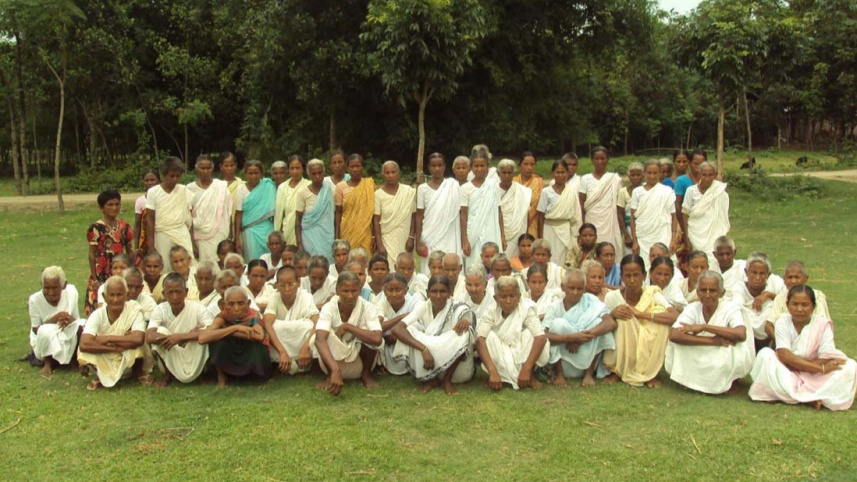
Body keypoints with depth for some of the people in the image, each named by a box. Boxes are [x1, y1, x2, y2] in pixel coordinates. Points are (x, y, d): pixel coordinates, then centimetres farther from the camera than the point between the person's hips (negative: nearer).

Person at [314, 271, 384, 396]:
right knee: (324, 333, -29)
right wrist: (335, 370, -54)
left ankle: (366, 374, -4)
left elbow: (377, 339, -37)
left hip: (359, 364, 0)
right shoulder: (329, 308, -21)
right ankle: (330, 376, -5)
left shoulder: (368, 308, -19)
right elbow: (320, 340, -39)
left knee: (369, 335, -28)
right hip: (333, 362, 0)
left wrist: (347, 326, -32)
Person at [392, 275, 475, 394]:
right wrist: (424, 349, -36)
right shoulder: (423, 307, -9)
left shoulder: (459, 310, -12)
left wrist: (465, 322, -39)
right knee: (408, 331, -22)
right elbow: (397, 329, -23)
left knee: (463, 332, -28)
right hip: (428, 369, 1)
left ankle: (447, 379, -12)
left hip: (456, 370, -1)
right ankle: (431, 378, -10)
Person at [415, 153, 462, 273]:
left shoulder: (454, 186, 4)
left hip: (450, 239, 0)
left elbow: (460, 214, 4)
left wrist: (463, 239, 0)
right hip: (430, 239, 0)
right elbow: (419, 216, 4)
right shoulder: (423, 188, 4)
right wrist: (418, 241, -2)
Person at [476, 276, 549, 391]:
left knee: (529, 333, -26)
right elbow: (480, 339, -28)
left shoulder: (527, 308, -17)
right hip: (500, 363, 0)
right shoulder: (491, 312, -14)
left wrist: (526, 369, -38)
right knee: (490, 336, -25)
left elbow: (541, 338, -30)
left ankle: (530, 375, -7)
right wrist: (492, 371, -41)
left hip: (523, 359, 0)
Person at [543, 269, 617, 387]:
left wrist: (580, 339, -30)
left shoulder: (590, 301, -5)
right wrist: (571, 338, -36)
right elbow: (543, 336, -22)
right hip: (562, 365, -1)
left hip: (587, 362, 1)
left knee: (598, 322, -19)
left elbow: (611, 323, -22)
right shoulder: (555, 307, -7)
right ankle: (559, 375, -12)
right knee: (558, 323, -24)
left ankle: (589, 374, -9)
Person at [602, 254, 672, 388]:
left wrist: (640, 314, -30)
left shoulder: (652, 294, -11)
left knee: (662, 321, -23)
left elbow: (674, 318, -27)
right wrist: (612, 314, -26)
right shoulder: (612, 297, -10)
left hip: (647, 354, 1)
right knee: (624, 318, -28)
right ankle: (617, 371, -6)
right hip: (621, 355, -1)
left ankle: (649, 374, -6)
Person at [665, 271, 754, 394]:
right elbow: (674, 335, -28)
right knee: (676, 342, -23)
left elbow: (741, 334, -36)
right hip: (698, 362, 1)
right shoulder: (692, 308, -10)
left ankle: (729, 381, -1)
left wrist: (704, 327, -33)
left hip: (723, 367, -1)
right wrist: (713, 340, -35)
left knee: (739, 345, -32)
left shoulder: (731, 309, -14)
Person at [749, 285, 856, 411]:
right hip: (787, 375, 0)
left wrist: (796, 362, -21)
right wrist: (821, 368, -26)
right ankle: (810, 398, -27)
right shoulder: (782, 323, -7)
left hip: (816, 377, 1)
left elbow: (826, 360, -15)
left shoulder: (823, 324, -7)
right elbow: (785, 356, -19)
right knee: (765, 354, -26)